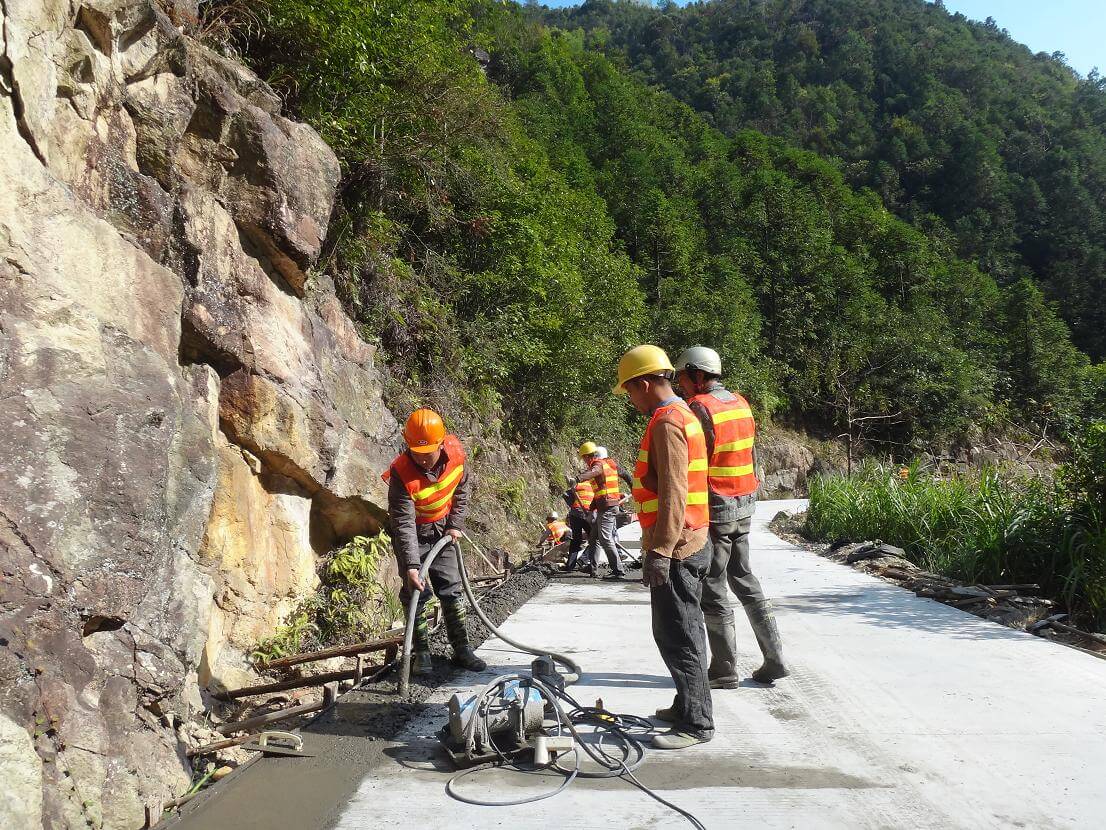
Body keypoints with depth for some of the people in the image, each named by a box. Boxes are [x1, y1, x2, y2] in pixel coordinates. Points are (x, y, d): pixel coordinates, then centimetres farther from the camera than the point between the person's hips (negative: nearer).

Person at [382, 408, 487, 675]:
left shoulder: (455, 455, -21)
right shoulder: (401, 473, -32)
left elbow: (461, 492, 1)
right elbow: (404, 523, -35)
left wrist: (455, 525, -5)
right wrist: (411, 566, -40)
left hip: (442, 530, 4)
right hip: (411, 534, -3)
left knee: (451, 589, 3)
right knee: (416, 592, -6)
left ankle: (461, 649, 11)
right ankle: (421, 652, 6)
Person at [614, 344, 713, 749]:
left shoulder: (667, 423, -17)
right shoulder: (683, 416, 16)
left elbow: (673, 495, -24)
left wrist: (659, 551, -23)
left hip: (675, 548, -11)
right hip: (689, 544, 11)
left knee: (677, 636, -3)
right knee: (681, 633, 19)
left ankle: (696, 723, 5)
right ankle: (688, 705, 30)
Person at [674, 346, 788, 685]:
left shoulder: (700, 408, -15)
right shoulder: (740, 402, 10)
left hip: (714, 508, -8)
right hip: (744, 505, 8)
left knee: (712, 588, 2)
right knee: (743, 578, 17)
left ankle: (724, 670, 10)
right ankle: (774, 659, 19)